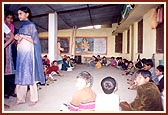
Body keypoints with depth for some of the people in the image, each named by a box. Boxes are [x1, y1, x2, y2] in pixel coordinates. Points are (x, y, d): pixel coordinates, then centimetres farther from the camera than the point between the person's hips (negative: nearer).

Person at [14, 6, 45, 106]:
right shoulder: (21, 26, 18)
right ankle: (21, 98, 11)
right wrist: (18, 38, 1)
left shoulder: (31, 25, -2)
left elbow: (34, 40, -7)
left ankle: (34, 98, 4)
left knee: (29, 75, -5)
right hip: (21, 53, 7)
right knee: (21, 75, 5)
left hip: (29, 53, -7)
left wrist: (23, 36, -11)